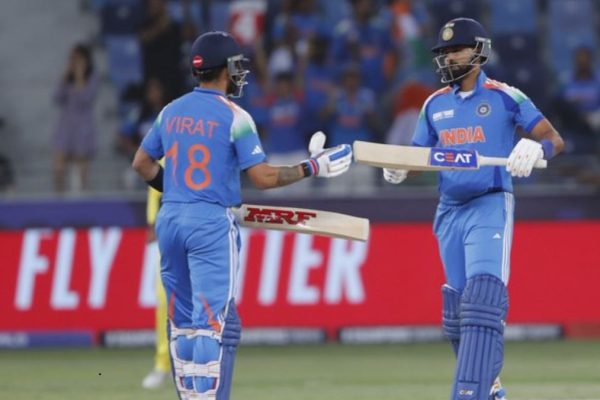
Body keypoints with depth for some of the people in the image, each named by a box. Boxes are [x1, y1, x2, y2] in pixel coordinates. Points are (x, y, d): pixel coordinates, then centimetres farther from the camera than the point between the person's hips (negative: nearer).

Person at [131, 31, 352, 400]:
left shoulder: (171, 112, 9)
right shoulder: (234, 117, -9)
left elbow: (142, 164, 18)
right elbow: (263, 178, -12)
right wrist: (311, 168, -3)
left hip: (170, 218, 6)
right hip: (212, 222, -6)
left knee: (182, 320, 13)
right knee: (214, 321, -7)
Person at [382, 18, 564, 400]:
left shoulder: (504, 97, -4)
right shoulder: (435, 104, 11)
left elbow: (555, 140, -5)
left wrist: (534, 148, -28)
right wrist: (399, 169, -7)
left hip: (490, 206, -6)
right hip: (450, 211, 6)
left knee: (483, 301, -19)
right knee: (457, 311, 9)